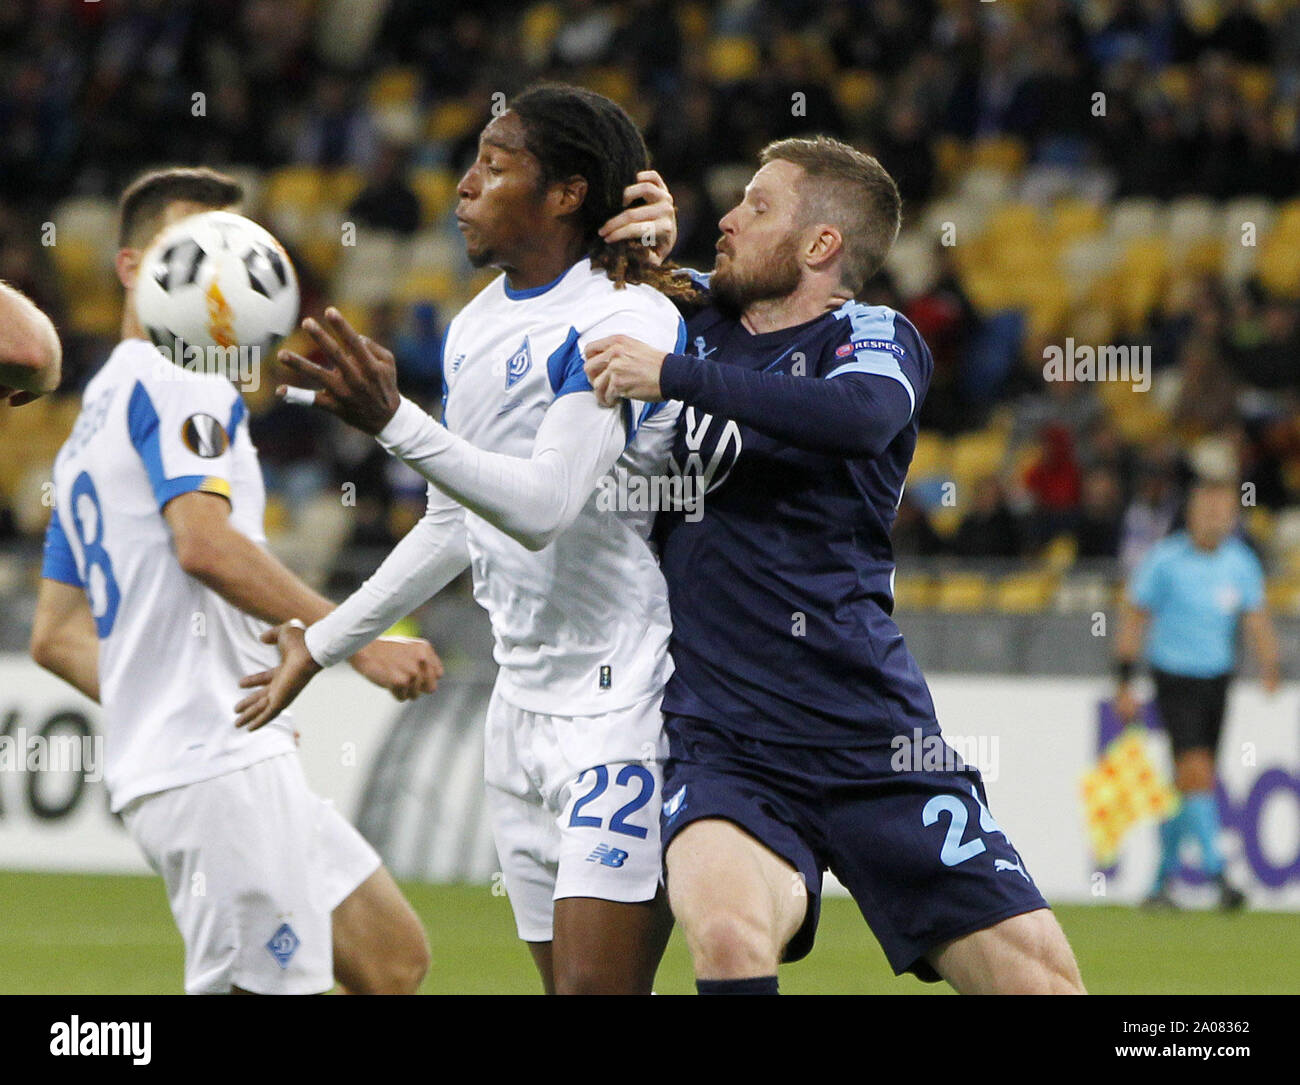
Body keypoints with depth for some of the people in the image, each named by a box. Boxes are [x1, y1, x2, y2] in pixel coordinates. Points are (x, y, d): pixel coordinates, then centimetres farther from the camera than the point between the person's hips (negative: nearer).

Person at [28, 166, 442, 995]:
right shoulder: (179, 384, -6)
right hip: (217, 764, -10)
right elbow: (205, 544, -24)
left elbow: (57, 636, 24)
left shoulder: (93, 421, 23)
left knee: (395, 959, 14)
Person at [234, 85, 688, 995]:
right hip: (522, 704, 9)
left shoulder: (626, 321, -14)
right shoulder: (475, 328, 13)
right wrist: (323, 644, 29)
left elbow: (544, 506, -26)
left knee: (595, 983, -16)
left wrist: (391, 420, -36)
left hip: (624, 700, -9)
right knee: (561, 977, 7)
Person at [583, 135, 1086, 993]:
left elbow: (860, 414, -23)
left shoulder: (876, 336, 1)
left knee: (1039, 973, -8)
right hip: (724, 750, 2)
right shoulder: (701, 318, 14)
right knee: (728, 933, -31)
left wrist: (674, 374, -23)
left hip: (878, 747, -2)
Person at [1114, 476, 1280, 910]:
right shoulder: (1165, 560, -9)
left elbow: (1256, 619, 6)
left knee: (1187, 785, 8)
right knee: (1196, 771, -17)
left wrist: (1270, 668, -11)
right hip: (1174, 677, -5)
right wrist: (1125, 683, -6)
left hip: (1217, 679, 5)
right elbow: (1134, 618, -4)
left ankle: (1162, 879, 19)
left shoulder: (1240, 562, 5)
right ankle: (1217, 873, -20)